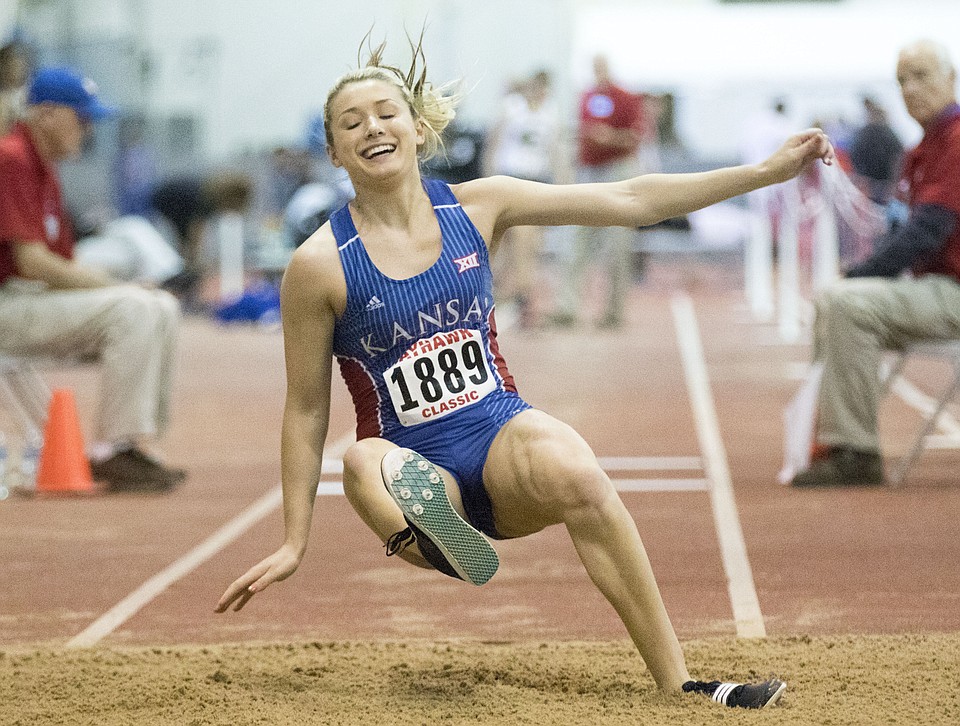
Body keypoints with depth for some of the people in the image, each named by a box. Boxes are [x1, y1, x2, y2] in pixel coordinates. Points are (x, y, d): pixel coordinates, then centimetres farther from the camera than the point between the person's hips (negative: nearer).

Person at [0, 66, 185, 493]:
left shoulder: (44, 169, 18)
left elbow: (63, 264, 18)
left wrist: (113, 285, 1)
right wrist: (115, 287, -15)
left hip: (42, 295, 10)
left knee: (162, 309, 6)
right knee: (131, 310, -23)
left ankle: (131, 446, 4)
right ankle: (112, 452, -20)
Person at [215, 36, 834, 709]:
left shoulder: (476, 206, 2)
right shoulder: (321, 264, -6)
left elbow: (630, 201, 3)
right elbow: (306, 409, 3)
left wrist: (769, 170, -1)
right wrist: (295, 541, 4)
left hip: (501, 431, 1)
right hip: (415, 462, -1)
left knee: (574, 473, -33)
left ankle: (677, 683, -32)